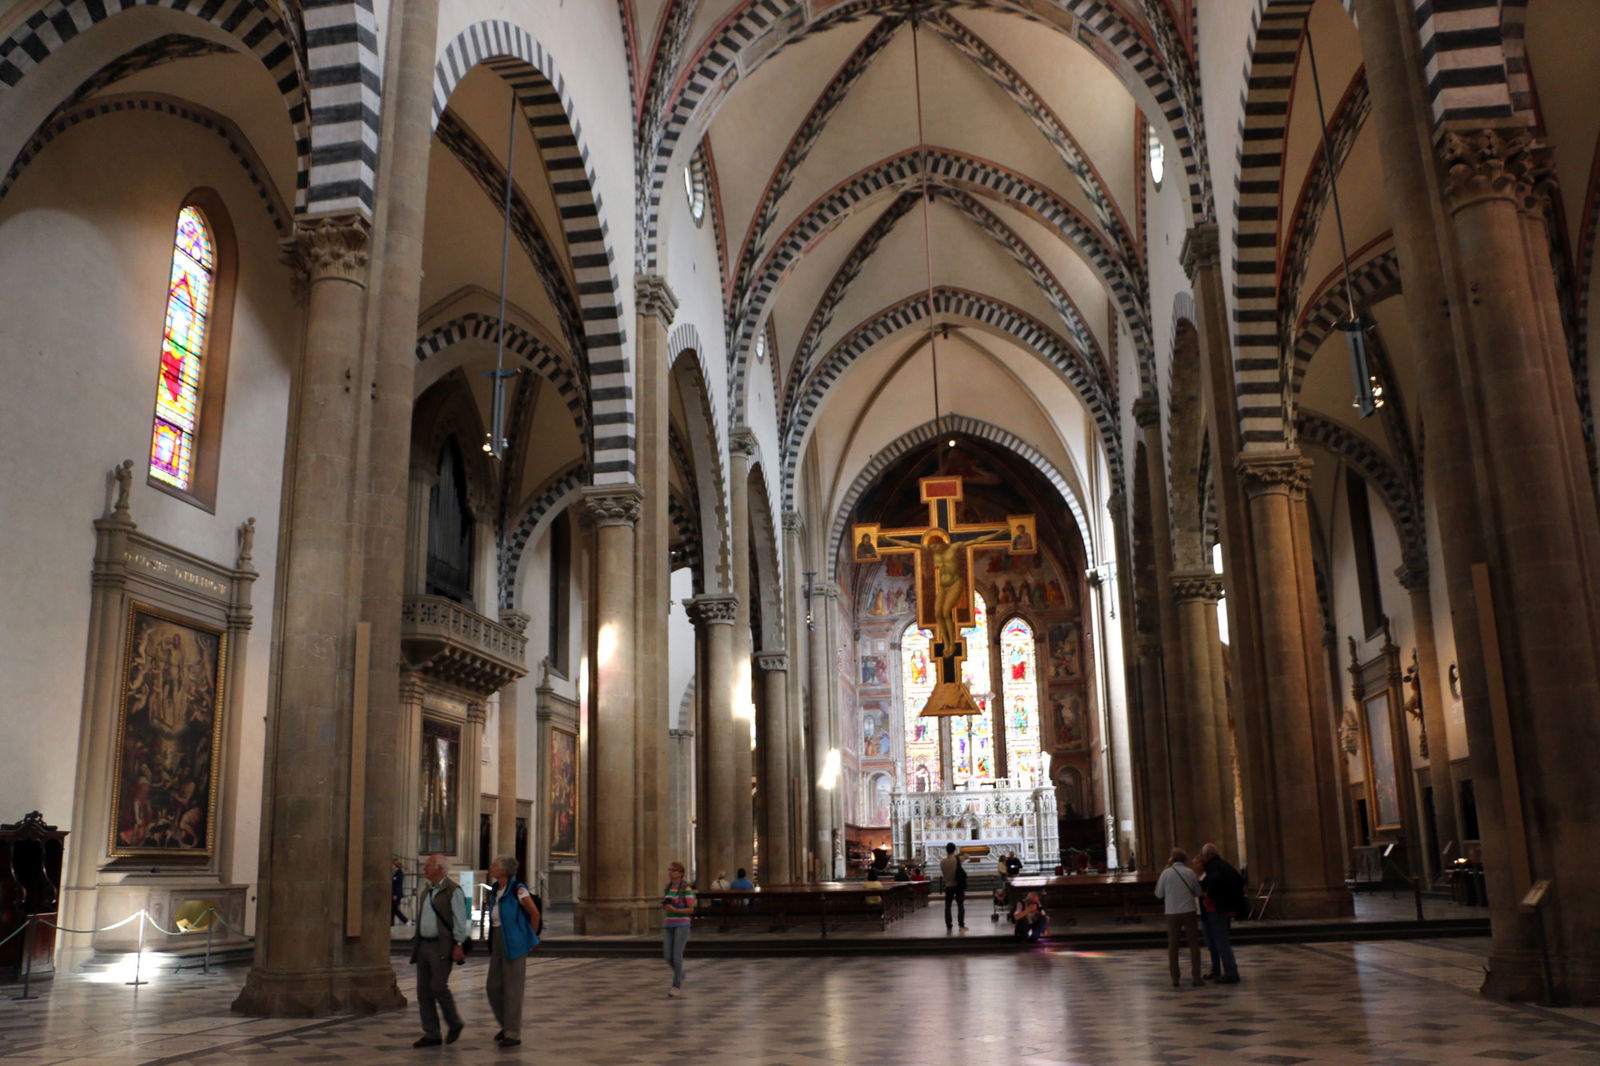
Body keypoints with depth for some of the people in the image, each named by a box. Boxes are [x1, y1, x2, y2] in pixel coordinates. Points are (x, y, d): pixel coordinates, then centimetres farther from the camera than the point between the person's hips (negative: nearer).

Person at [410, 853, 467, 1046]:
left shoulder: (453, 891, -8)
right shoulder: (425, 891, 15)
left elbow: (459, 920, -11)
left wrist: (459, 945, -16)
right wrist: (415, 941, 15)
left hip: (441, 946, -8)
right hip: (423, 944, 8)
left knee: (438, 987, -11)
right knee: (423, 990, 6)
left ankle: (455, 1025, 10)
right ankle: (431, 1034, 12)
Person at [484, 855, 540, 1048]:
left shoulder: (517, 889, -15)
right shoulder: (495, 890, 9)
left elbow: (534, 913, -11)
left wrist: (532, 937, 0)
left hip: (514, 943, -8)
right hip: (497, 941, 8)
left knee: (512, 989, -2)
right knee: (494, 987, 10)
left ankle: (514, 1034, 7)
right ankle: (506, 1025, 28)